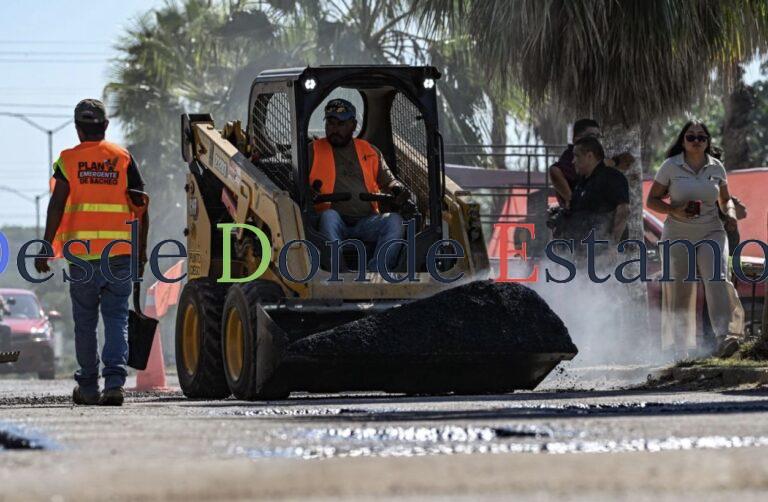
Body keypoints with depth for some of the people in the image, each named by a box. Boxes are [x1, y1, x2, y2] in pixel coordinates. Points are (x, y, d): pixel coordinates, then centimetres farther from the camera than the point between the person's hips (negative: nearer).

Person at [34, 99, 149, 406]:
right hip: (120, 252, 1)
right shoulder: (123, 158, 6)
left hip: (82, 252, -1)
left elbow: (56, 207, -8)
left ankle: (88, 387, 15)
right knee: (117, 319, 1)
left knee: (85, 322, 10)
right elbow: (141, 208, 5)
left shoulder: (69, 160, 1)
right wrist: (142, 251, 13)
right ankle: (115, 380, -15)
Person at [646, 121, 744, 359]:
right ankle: (681, 347, 9)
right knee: (678, 289, -1)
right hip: (678, 234, -1)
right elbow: (652, 200, 4)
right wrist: (675, 210, -14)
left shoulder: (716, 167, 8)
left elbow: (725, 199, 22)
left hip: (711, 232, 1)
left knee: (718, 279, -22)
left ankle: (724, 336, -33)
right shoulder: (671, 167, 1)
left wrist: (730, 212, -1)